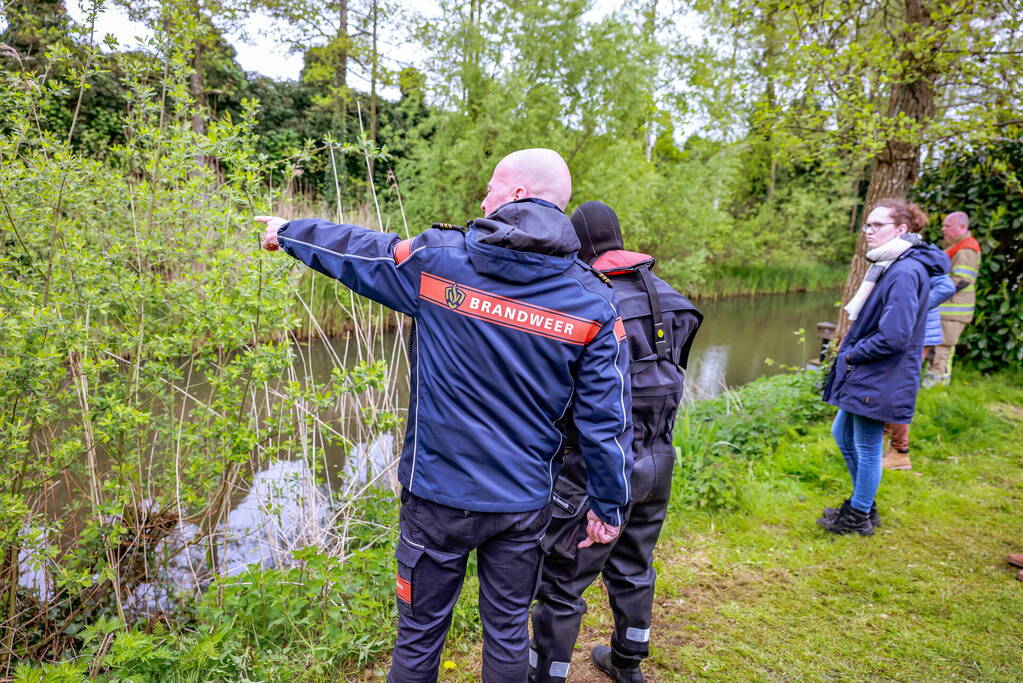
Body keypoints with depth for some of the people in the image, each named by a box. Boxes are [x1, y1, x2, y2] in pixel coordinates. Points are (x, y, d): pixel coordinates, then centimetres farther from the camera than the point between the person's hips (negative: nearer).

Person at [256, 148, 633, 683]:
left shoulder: (436, 258, -13)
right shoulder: (593, 302, -9)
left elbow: (352, 249, 5)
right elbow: (606, 419, -7)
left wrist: (286, 232, 25)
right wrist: (610, 507, 7)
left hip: (439, 494, -1)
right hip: (523, 501, 2)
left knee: (419, 637, 18)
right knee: (508, 633, 21)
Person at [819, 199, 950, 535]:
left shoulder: (905, 273, -22)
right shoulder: (889, 266, 9)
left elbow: (893, 337, -27)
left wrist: (851, 355, -12)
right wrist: (850, 353, 8)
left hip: (880, 379, -10)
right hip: (864, 374, 10)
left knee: (867, 448, 5)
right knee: (843, 435, 20)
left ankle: (859, 518, 23)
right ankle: (861, 504, 36)